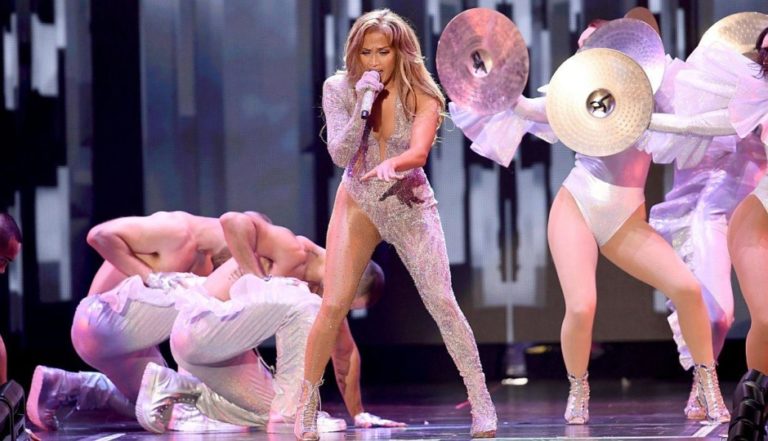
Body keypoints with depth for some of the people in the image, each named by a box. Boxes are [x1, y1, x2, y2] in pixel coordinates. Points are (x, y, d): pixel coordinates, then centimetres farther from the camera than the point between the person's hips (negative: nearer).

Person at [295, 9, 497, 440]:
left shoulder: (420, 96, -14)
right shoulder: (339, 88, -10)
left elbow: (419, 151, -30)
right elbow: (340, 154, -17)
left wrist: (391, 165, -52)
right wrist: (362, 106, -30)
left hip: (411, 205, -1)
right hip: (358, 203, 1)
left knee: (442, 301, -11)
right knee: (333, 306, -7)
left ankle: (481, 400, -4)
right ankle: (308, 401, 7)